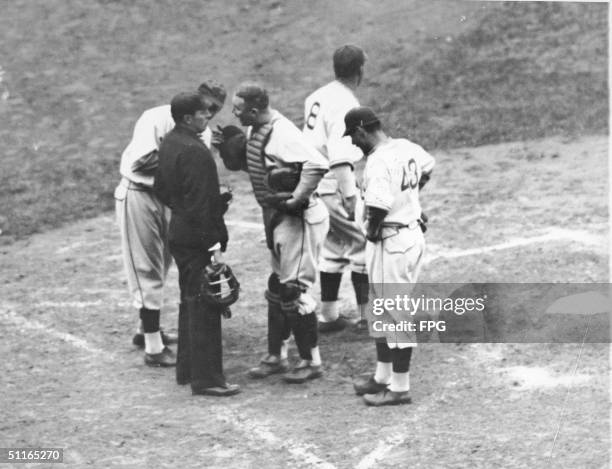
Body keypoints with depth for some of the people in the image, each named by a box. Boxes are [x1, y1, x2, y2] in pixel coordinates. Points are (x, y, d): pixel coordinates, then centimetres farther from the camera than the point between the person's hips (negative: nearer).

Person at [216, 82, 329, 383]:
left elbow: (317, 165, -35)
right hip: (276, 217, 10)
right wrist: (228, 149, 0)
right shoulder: (254, 131, 6)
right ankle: (277, 356, 26)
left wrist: (297, 198, -29)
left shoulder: (283, 135, -24)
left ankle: (312, 361, 6)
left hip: (298, 219, -10)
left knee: (293, 290, -5)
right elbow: (245, 163, 19)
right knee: (277, 288, 16)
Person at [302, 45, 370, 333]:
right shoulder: (345, 104, -18)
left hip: (312, 185, 9)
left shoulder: (318, 96, 8)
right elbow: (341, 157, -27)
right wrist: (349, 195, -30)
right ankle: (368, 316, 9)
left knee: (334, 248, 19)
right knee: (364, 244, 3)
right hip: (334, 187, -9)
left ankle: (329, 315, 24)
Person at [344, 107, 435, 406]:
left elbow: (379, 206, -30)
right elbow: (428, 168, 25)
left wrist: (371, 229, -11)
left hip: (391, 242, -10)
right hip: (412, 233, 10)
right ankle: (383, 376, 31)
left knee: (397, 313, 0)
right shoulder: (407, 148, 6)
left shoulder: (378, 161, -22)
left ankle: (399, 388, 8)